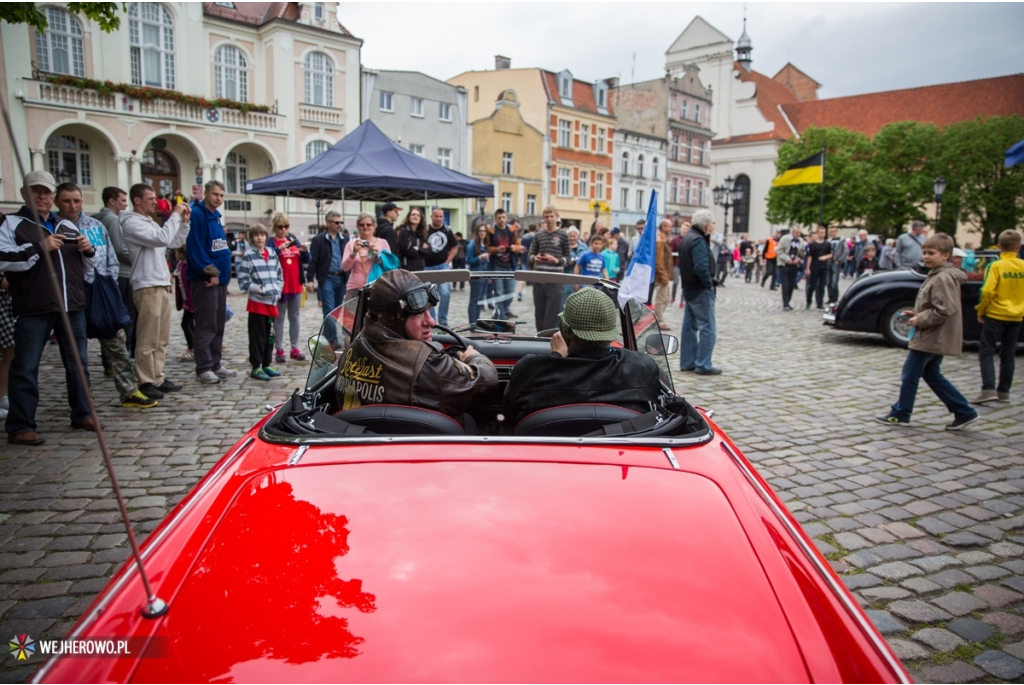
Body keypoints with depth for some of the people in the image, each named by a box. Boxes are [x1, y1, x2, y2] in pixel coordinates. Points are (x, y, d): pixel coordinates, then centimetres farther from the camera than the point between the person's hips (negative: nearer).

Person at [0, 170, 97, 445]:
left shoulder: (67, 226, 18)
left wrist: (88, 251, 3)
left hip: (72, 306, 5)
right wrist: (40, 247, -16)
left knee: (78, 363, 12)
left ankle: (82, 414, 25)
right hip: (33, 309, -5)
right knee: (26, 369, -1)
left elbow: (84, 265, 24)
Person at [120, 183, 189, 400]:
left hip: (162, 286, 10)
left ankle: (157, 378, 19)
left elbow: (175, 242, 22)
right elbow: (163, 238, -22)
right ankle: (146, 383, 1)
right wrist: (175, 215, -13)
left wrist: (184, 221, 11)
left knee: (162, 339, 12)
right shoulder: (131, 222, -11)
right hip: (147, 287, -10)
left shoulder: (150, 222, 19)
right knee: (147, 340, -5)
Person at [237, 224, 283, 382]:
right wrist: (258, 289, -15)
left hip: (272, 301, 5)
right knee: (258, 336, -1)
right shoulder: (248, 255, -6)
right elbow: (243, 280, -9)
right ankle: (255, 367, 7)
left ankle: (266, 365, 22)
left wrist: (277, 289, 3)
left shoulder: (273, 254, 11)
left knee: (270, 335, 11)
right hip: (257, 302, -5)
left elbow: (280, 275, 17)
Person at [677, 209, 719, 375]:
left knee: (689, 327, 13)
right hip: (701, 291, -10)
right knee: (707, 328, -4)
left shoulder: (686, 239, 13)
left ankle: (687, 362, 18)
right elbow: (701, 268, -27)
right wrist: (709, 284, -15)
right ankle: (703, 365, -2)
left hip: (689, 289, 10)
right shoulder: (698, 241, -18)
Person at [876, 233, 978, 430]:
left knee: (910, 374, 1)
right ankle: (964, 412, 19)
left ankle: (900, 414, 13)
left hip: (931, 338, -10)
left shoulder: (943, 279, -20)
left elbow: (945, 310, -27)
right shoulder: (936, 276, 13)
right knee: (932, 376, 16)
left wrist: (919, 320, -18)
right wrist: (916, 313, 9)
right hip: (935, 338, 10)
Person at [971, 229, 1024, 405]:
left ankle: (988, 389, -13)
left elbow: (988, 291, -17)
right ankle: (1004, 392, 16)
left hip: (996, 315, -5)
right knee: (1008, 354, 12)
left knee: (986, 351, -1)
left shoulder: (996, 266, -12)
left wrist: (980, 311, -5)